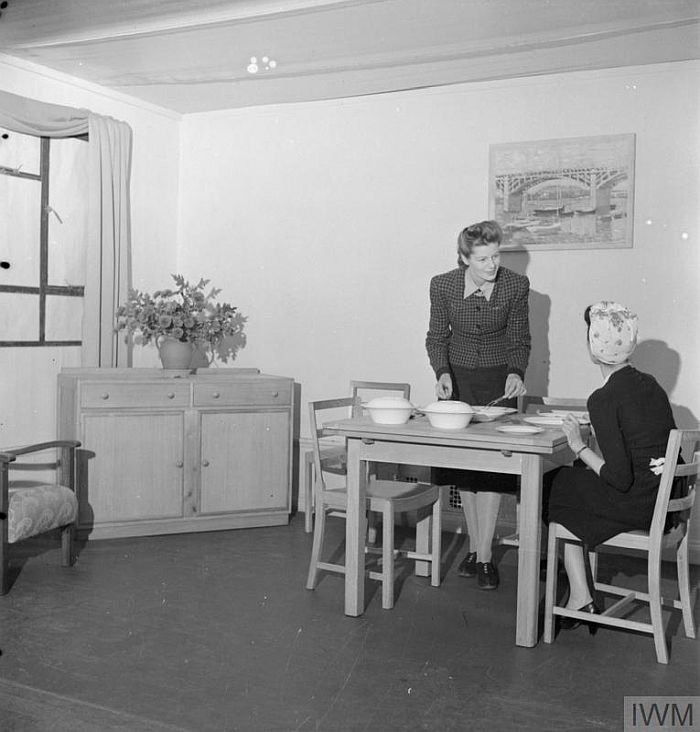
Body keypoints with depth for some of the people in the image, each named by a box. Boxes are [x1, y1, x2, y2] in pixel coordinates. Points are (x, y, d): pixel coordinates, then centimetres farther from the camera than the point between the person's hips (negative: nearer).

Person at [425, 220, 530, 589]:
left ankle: (485, 556, 0)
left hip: (498, 380, -1)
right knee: (463, 465, 4)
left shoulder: (516, 285, -10)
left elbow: (520, 340, -1)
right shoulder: (443, 285, -9)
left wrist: (516, 372, -18)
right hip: (458, 378, 2)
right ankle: (474, 548, 17)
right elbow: (437, 337, 1)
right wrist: (442, 372, -16)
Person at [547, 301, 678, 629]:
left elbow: (619, 478, -22)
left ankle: (580, 598, 18)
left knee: (557, 486, 15)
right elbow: (670, 447, 12)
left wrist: (580, 447, -6)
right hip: (666, 501, 8)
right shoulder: (650, 384, 6)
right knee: (573, 477, 23)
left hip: (635, 506, -8)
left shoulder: (603, 399, -18)